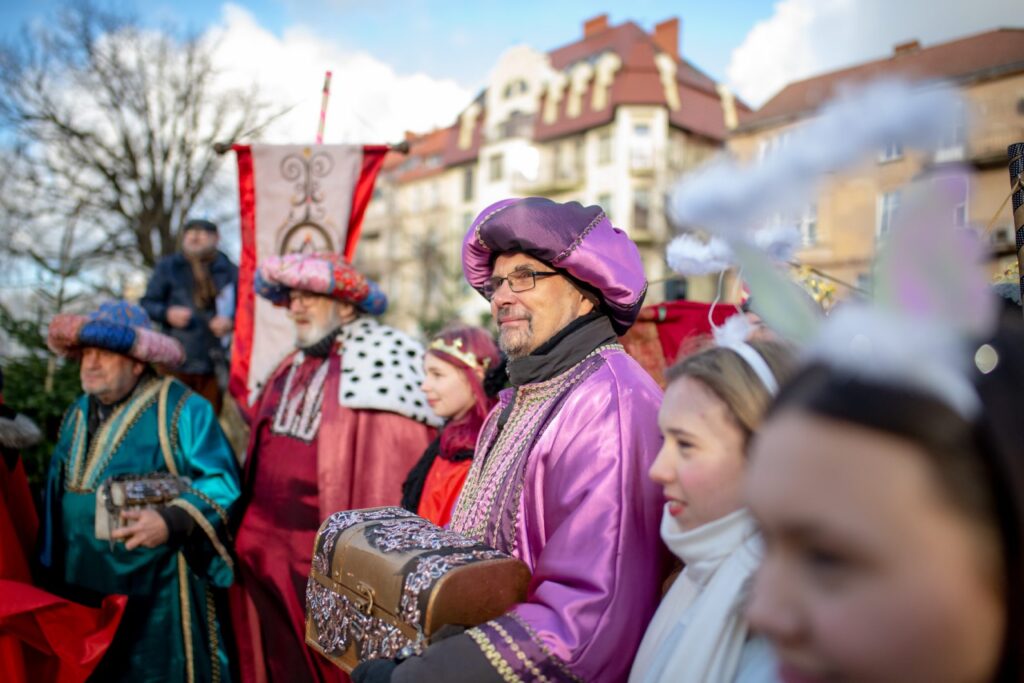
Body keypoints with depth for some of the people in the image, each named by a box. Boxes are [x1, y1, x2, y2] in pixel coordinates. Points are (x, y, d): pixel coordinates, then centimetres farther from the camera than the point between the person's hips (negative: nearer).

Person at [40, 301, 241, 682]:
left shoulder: (181, 409, -11)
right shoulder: (78, 414, 11)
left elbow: (221, 483, -14)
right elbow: (57, 496, 18)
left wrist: (171, 522, -28)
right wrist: (53, 570, 20)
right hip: (83, 587, 6)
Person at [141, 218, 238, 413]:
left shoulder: (230, 271, 7)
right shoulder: (167, 267, 10)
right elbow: (147, 304, 10)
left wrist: (231, 322, -10)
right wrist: (167, 314, -10)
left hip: (214, 365, 0)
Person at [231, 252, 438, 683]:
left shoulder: (383, 363, -13)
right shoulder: (294, 366, 12)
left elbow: (391, 479, -18)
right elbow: (267, 458, 15)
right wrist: (253, 534, 13)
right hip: (275, 561, 7)